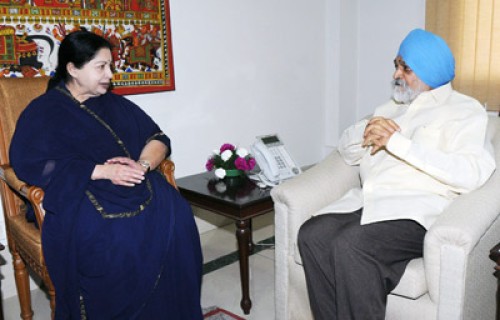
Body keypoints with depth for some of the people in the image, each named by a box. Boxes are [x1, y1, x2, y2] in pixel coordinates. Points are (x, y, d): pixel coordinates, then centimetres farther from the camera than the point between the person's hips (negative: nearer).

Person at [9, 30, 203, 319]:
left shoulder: (116, 105, 23)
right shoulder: (42, 112, 9)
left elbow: (159, 139, 16)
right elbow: (29, 163, -8)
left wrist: (143, 165, -9)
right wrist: (102, 170, -16)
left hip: (137, 187, 4)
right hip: (77, 195, -4)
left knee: (176, 217, -26)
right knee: (117, 237, -35)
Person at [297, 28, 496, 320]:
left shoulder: (465, 110, 5)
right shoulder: (392, 108, 27)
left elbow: (473, 172, -13)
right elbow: (348, 150, 23)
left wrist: (398, 142, -15)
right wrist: (366, 130, -1)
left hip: (417, 210, -6)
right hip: (368, 201, 6)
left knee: (350, 244, -31)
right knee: (312, 234, -20)